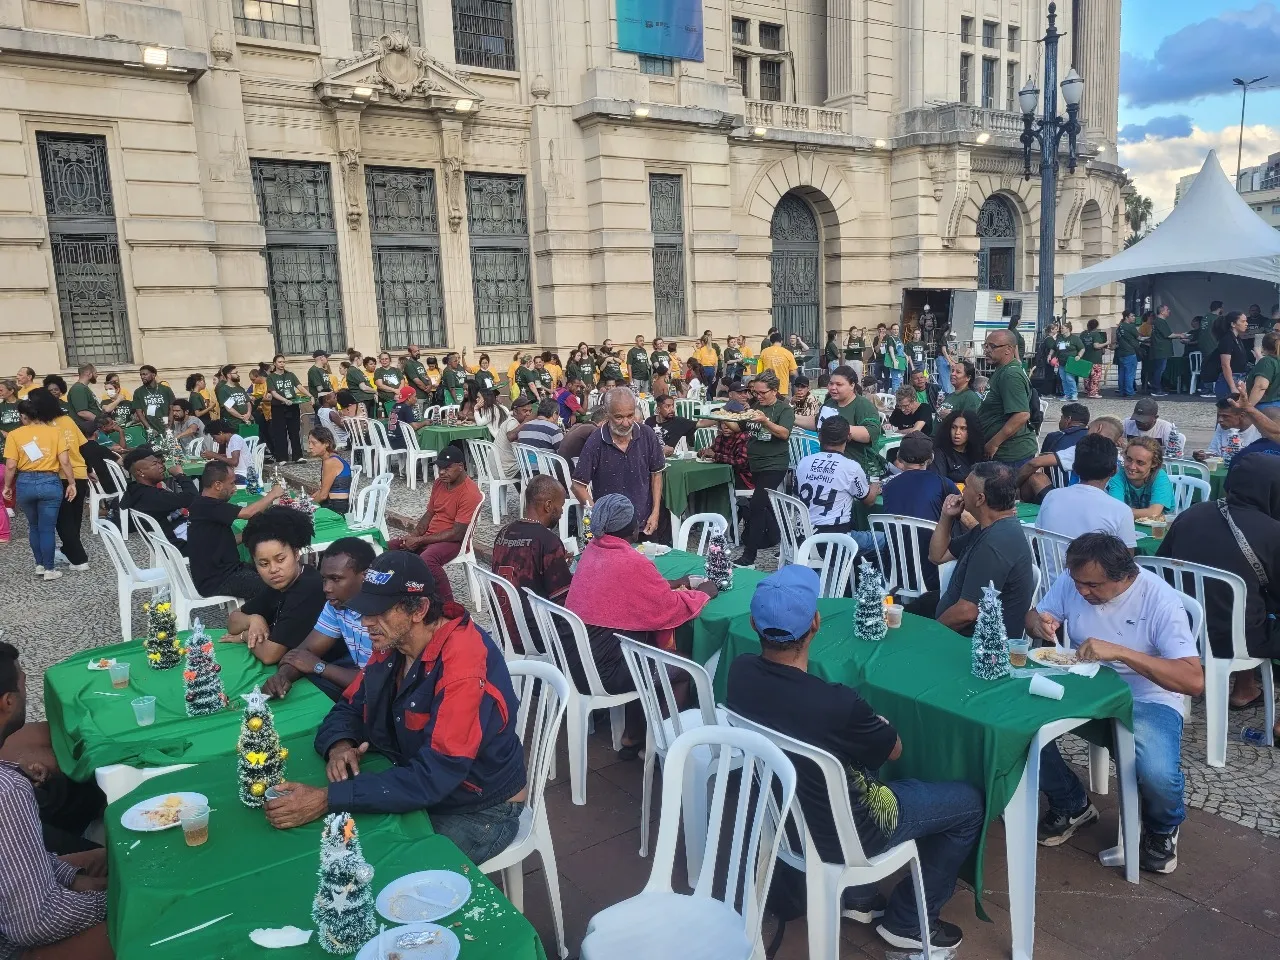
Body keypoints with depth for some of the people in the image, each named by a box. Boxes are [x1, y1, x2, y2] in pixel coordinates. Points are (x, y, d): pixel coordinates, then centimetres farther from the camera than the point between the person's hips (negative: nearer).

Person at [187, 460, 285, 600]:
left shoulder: (202, 504, 11)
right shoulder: (207, 507, -21)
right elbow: (248, 513, -28)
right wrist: (272, 495, -13)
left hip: (221, 571, 10)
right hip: (217, 582, -10)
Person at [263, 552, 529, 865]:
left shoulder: (465, 665, -31)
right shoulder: (391, 643, -4)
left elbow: (432, 778, -34)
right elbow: (348, 708, 7)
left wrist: (328, 799, -34)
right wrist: (339, 746, -17)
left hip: (477, 813, -7)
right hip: (417, 788, 7)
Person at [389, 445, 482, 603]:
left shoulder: (470, 494, -21)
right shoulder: (439, 483, 4)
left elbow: (456, 533, -22)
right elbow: (429, 514, 14)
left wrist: (420, 540, -19)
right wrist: (413, 536, -5)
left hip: (453, 541, -8)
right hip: (429, 536, 8)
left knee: (426, 561, -36)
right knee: (391, 548, -3)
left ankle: (448, 603, -21)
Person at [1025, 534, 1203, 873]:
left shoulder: (1160, 600, -21)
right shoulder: (1071, 580, -9)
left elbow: (1194, 681, -28)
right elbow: (1034, 615, 8)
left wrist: (1120, 651, -39)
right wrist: (1039, 623, -19)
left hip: (1147, 700, -4)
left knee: (1158, 774, -33)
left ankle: (1162, 829, 9)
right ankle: (1072, 805, 7)